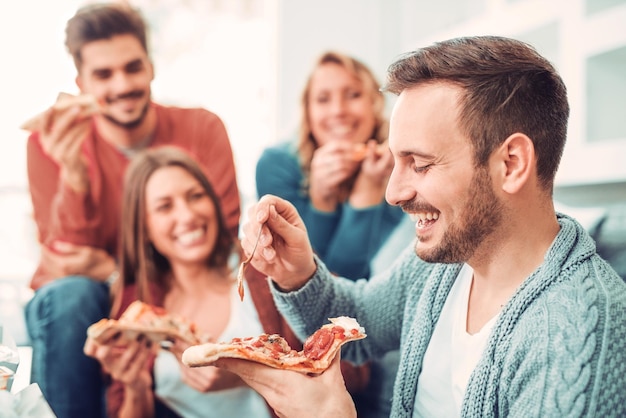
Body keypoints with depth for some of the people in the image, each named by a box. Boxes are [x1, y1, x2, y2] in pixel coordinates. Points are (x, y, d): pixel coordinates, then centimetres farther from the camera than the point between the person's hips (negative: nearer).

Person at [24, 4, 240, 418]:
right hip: (83, 307, 0)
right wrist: (73, 176, -32)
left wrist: (117, 271, -23)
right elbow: (69, 264, -15)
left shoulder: (202, 130, -8)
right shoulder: (53, 141, -9)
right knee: (69, 294, -33)